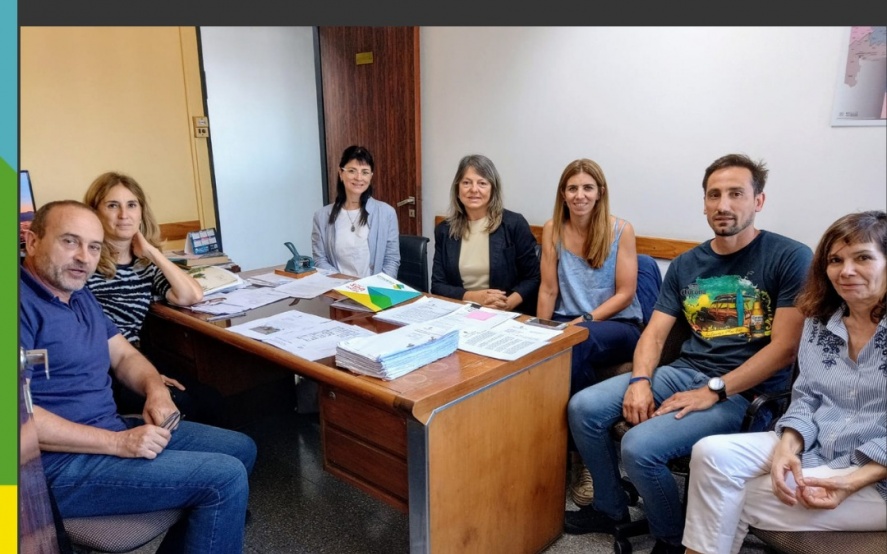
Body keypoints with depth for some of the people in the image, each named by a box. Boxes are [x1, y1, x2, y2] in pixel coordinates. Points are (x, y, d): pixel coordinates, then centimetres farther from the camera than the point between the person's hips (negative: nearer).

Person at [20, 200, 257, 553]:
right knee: (225, 478, -19)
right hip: (62, 463, -10)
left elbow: (124, 355, 17)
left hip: (108, 429, 10)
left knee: (241, 449, 11)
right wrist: (119, 443, -24)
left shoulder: (78, 294, 12)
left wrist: (156, 389, -6)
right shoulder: (23, 303, -19)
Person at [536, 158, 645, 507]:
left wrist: (586, 320, -17)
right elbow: (549, 289, 4)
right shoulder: (552, 230, 4)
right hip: (567, 323, 3)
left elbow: (625, 293, -6)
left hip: (618, 325, -2)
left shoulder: (621, 230, -4)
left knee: (573, 346, -35)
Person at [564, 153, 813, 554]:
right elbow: (655, 333, 6)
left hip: (744, 392, -5)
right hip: (684, 371, 6)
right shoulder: (686, 264, 9)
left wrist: (713, 392, -17)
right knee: (583, 408, -10)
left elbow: (783, 348, -12)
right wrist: (640, 381, -13)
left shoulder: (790, 258, -7)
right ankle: (611, 508, 14)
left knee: (639, 447, -25)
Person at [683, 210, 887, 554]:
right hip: (812, 448, 5)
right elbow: (806, 398, 7)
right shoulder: (819, 322, 8)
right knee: (712, 453, -17)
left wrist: (853, 481, -21)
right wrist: (787, 445, -12)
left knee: (734, 499, -15)